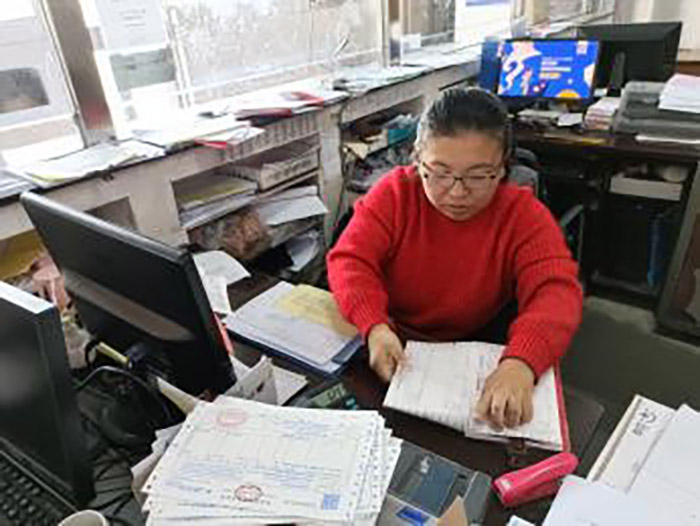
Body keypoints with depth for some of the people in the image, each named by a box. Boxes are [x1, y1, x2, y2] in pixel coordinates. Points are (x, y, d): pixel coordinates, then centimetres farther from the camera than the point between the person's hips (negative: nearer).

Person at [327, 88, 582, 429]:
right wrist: (375, 327, -33)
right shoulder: (395, 192, -7)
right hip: (390, 350, -1)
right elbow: (350, 260, -13)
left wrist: (520, 363, -42)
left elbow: (556, 291, -21)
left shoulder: (523, 214, -10)